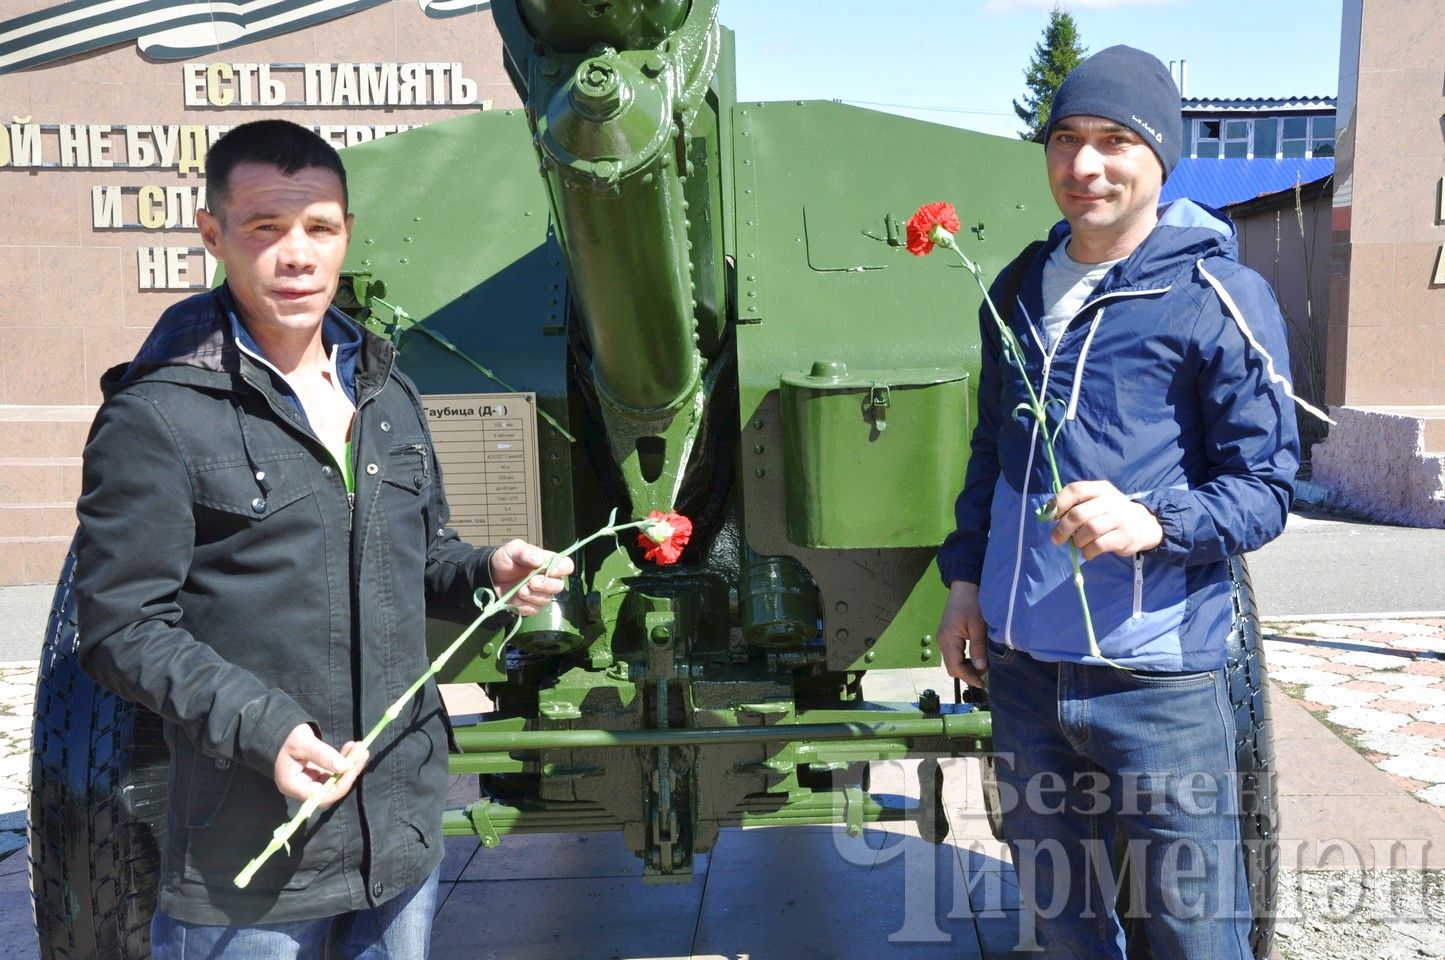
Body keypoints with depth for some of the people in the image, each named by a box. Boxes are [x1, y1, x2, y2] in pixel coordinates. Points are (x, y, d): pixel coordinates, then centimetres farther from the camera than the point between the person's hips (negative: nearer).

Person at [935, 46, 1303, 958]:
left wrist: (1154, 523, -25)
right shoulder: (1019, 290, 11)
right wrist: (966, 577, 15)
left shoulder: (1222, 299, -7)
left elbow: (1265, 486, -7)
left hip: (1158, 674, -5)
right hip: (1021, 667, 5)